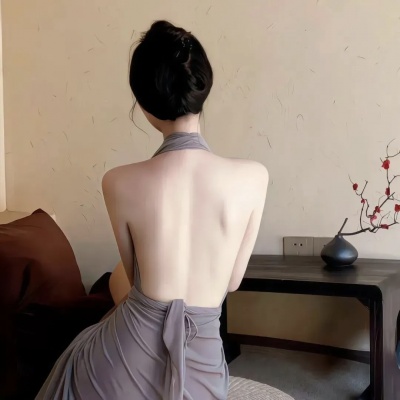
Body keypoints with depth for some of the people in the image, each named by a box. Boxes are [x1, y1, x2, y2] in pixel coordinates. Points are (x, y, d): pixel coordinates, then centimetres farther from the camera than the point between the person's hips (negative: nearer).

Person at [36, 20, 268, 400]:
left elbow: (134, 275, 3)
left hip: (126, 360, -2)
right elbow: (232, 280, 0)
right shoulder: (254, 177, -13)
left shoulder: (119, 183, -15)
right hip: (201, 369, 2)